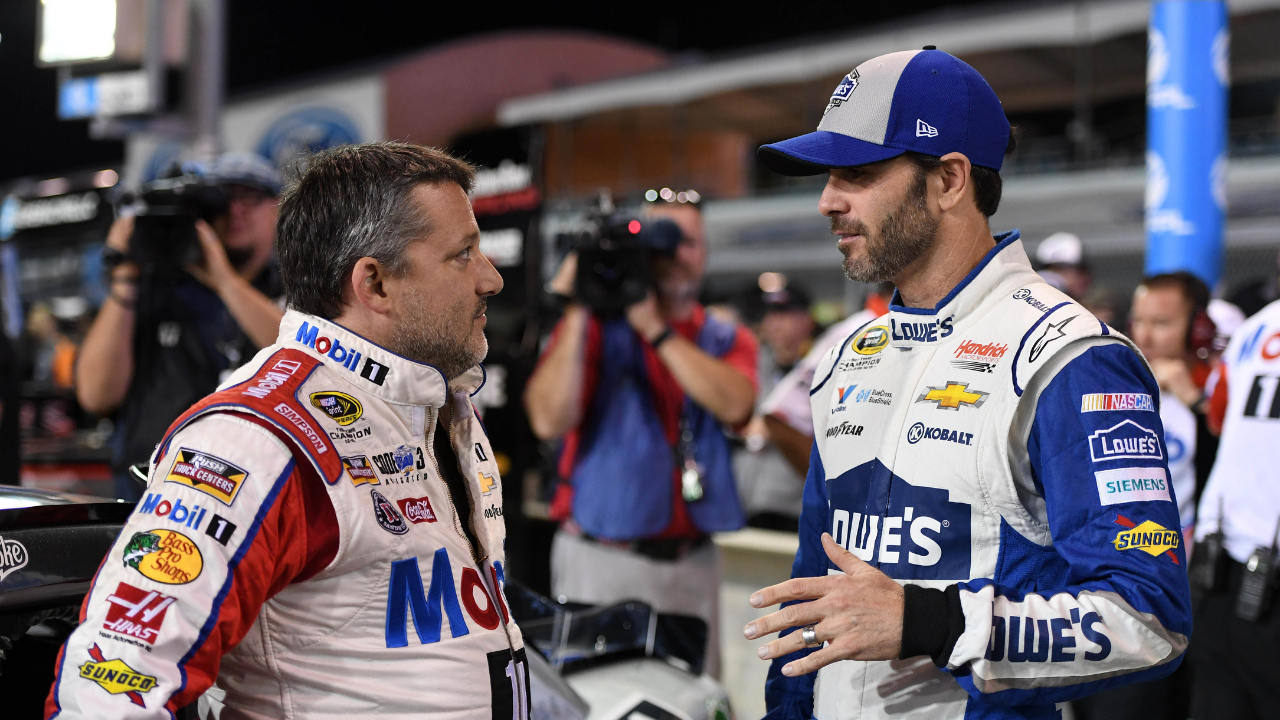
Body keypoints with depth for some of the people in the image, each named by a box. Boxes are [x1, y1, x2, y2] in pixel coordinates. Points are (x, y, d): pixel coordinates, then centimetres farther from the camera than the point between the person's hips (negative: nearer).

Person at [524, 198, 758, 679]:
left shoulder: (728, 341, 11)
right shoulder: (595, 326, 1)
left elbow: (734, 405, -13)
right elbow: (549, 420, -13)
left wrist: (654, 327, -15)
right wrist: (576, 315, -15)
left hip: (692, 564, 3)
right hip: (602, 561, -3)